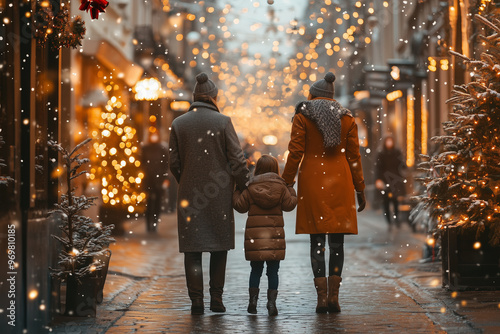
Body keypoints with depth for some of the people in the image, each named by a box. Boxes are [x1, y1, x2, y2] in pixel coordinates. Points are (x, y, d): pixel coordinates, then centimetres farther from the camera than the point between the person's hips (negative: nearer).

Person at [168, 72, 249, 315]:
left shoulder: (178, 124, 2)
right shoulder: (223, 122, -4)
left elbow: (174, 163, 5)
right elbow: (237, 160, -5)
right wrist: (243, 188, 6)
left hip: (189, 194, 1)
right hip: (219, 194, -1)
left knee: (192, 249, 4)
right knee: (219, 248, 9)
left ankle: (196, 301, 1)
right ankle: (216, 299, 7)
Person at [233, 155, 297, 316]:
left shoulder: (251, 188, 0)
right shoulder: (281, 187, 0)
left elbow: (240, 206, 3)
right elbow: (289, 204, 2)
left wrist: (236, 192, 18)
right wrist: (292, 191, 17)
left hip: (255, 235, 1)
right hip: (275, 235, -1)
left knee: (256, 269, 12)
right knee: (273, 270, 3)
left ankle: (253, 299, 7)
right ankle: (271, 301, -3)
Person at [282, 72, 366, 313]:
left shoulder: (302, 117, 1)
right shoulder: (347, 118, 7)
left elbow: (295, 154, -4)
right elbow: (354, 157, 7)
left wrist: (286, 184, 2)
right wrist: (360, 190, 13)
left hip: (312, 181, -2)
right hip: (339, 183, 2)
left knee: (317, 241, 1)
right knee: (337, 241, 5)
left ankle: (322, 297, -3)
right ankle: (333, 295, -1)